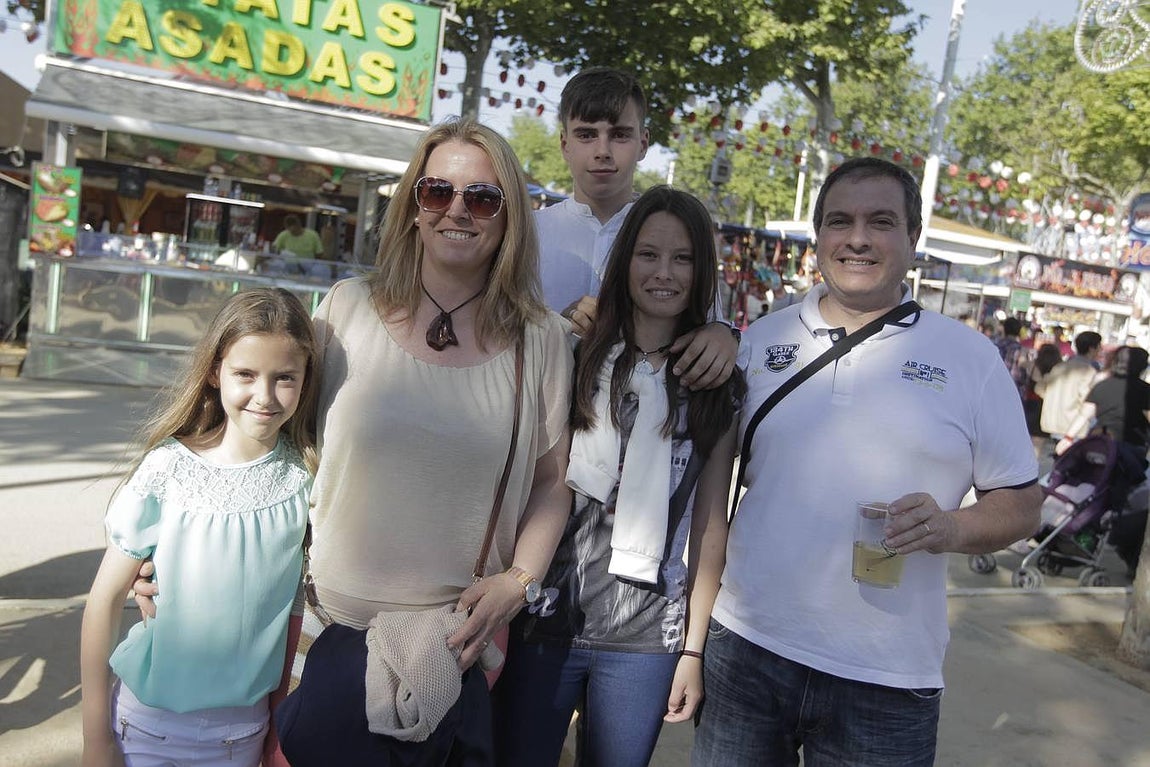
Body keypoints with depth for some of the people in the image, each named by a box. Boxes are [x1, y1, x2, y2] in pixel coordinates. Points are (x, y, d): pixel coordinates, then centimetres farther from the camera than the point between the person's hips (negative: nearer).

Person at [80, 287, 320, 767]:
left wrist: (279, 712, 5)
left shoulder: (306, 475, -10)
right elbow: (106, 598, -9)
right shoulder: (169, 470, -16)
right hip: (150, 722, -1)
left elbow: (294, 596, 0)